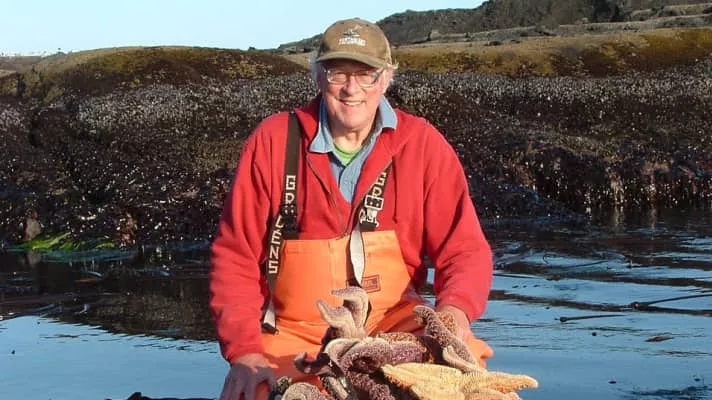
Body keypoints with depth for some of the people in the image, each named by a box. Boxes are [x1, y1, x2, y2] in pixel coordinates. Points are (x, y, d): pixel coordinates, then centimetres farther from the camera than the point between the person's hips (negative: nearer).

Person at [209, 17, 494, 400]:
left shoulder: (422, 145, -4)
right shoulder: (274, 141, -5)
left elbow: (464, 249, -3)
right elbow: (235, 256, -2)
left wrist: (455, 311, -25)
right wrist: (245, 352, -14)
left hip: (396, 327, 0)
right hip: (295, 338, 0)